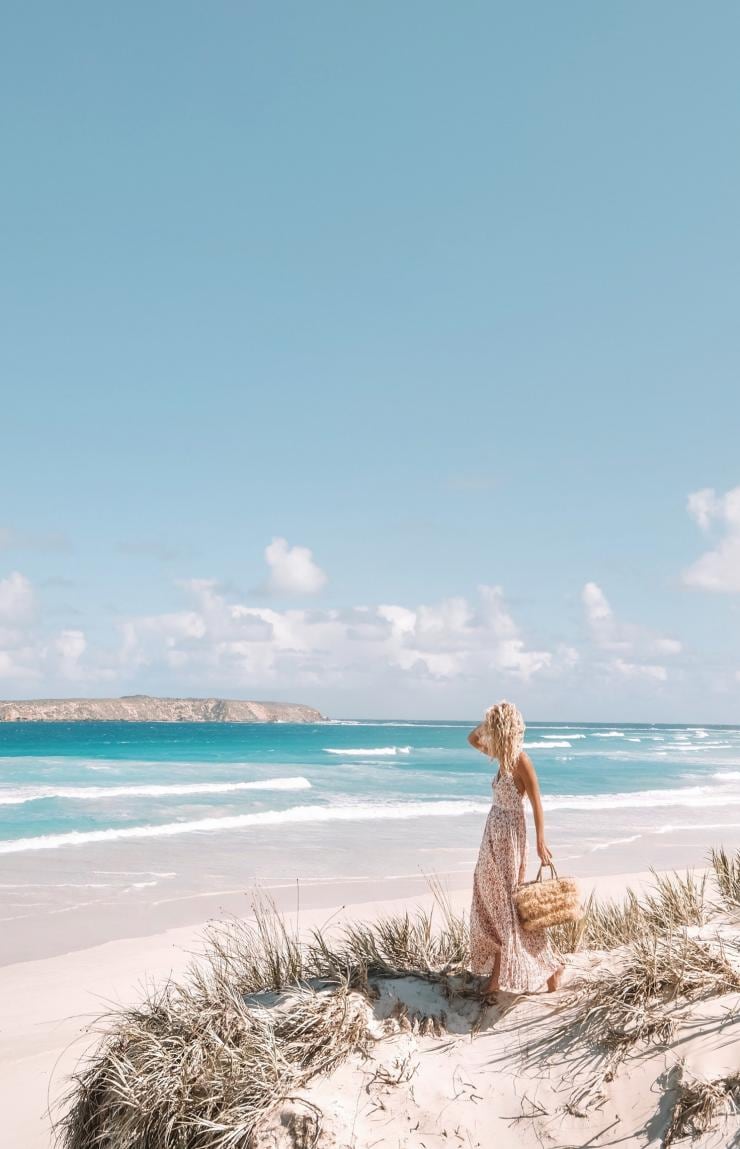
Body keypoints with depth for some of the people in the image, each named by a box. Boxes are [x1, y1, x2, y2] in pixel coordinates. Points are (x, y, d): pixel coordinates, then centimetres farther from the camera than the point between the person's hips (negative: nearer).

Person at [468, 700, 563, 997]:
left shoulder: (521, 761, -16)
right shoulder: (503, 756, 7)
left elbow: (537, 804, -17)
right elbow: (472, 739, 20)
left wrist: (541, 842, -21)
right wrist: (490, 721, 4)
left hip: (509, 837, -8)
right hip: (494, 835, 8)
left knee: (509, 905, -4)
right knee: (492, 904, 11)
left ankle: (550, 967, 6)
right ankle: (497, 973, 20)